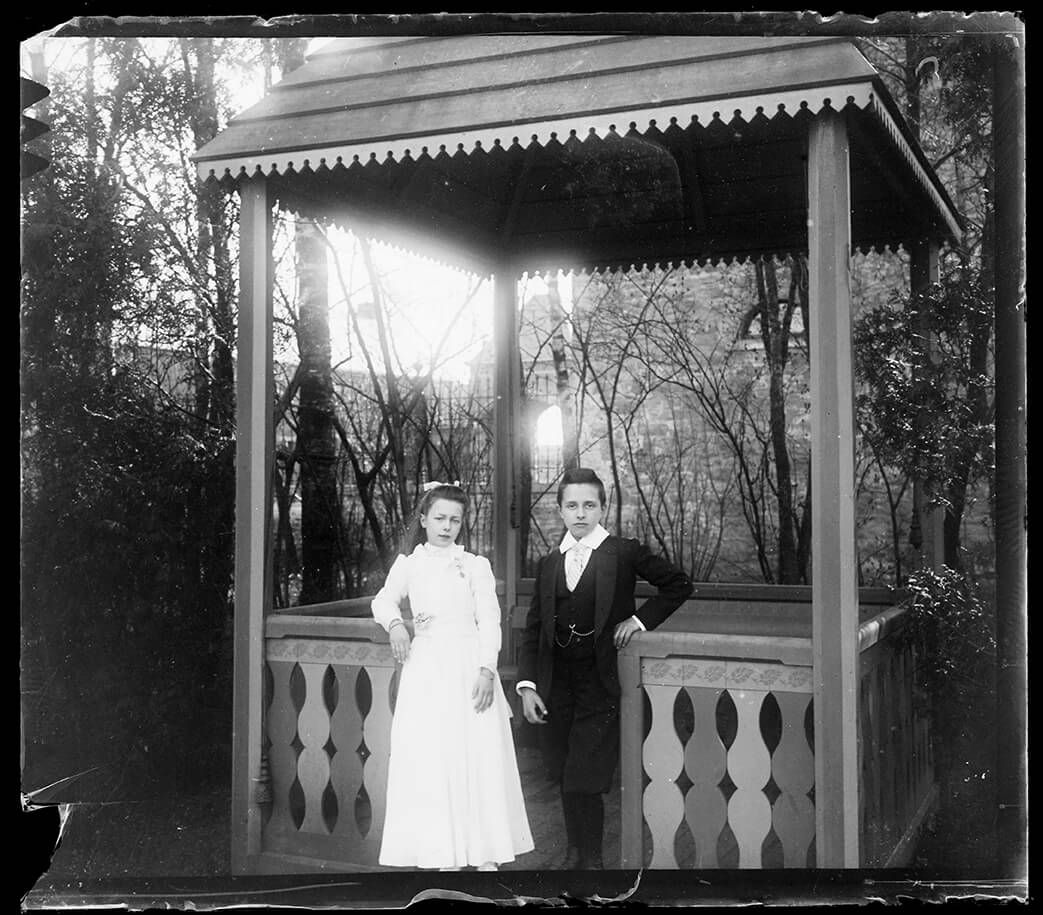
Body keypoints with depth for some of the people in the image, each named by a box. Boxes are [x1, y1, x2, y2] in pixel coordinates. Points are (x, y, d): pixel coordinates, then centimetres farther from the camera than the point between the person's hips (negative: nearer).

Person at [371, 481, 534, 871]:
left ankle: (485, 857, 4)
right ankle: (445, 857, 6)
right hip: (426, 671, 1)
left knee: (479, 760, -2)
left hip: (470, 668, -1)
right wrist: (395, 624, -18)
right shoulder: (408, 564, 11)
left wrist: (487, 670, -11)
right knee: (430, 763, 0)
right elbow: (384, 600, 5)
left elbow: (489, 619, 1)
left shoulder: (475, 565, 6)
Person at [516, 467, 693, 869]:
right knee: (564, 779, 11)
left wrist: (640, 619, -5)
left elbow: (679, 584, 6)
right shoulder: (548, 564, 10)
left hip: (600, 688, -4)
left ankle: (591, 859, 14)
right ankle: (574, 852, 29)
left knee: (584, 781, -6)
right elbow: (532, 630, 10)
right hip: (556, 688, 4)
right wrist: (527, 685, -1)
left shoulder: (625, 553, -2)